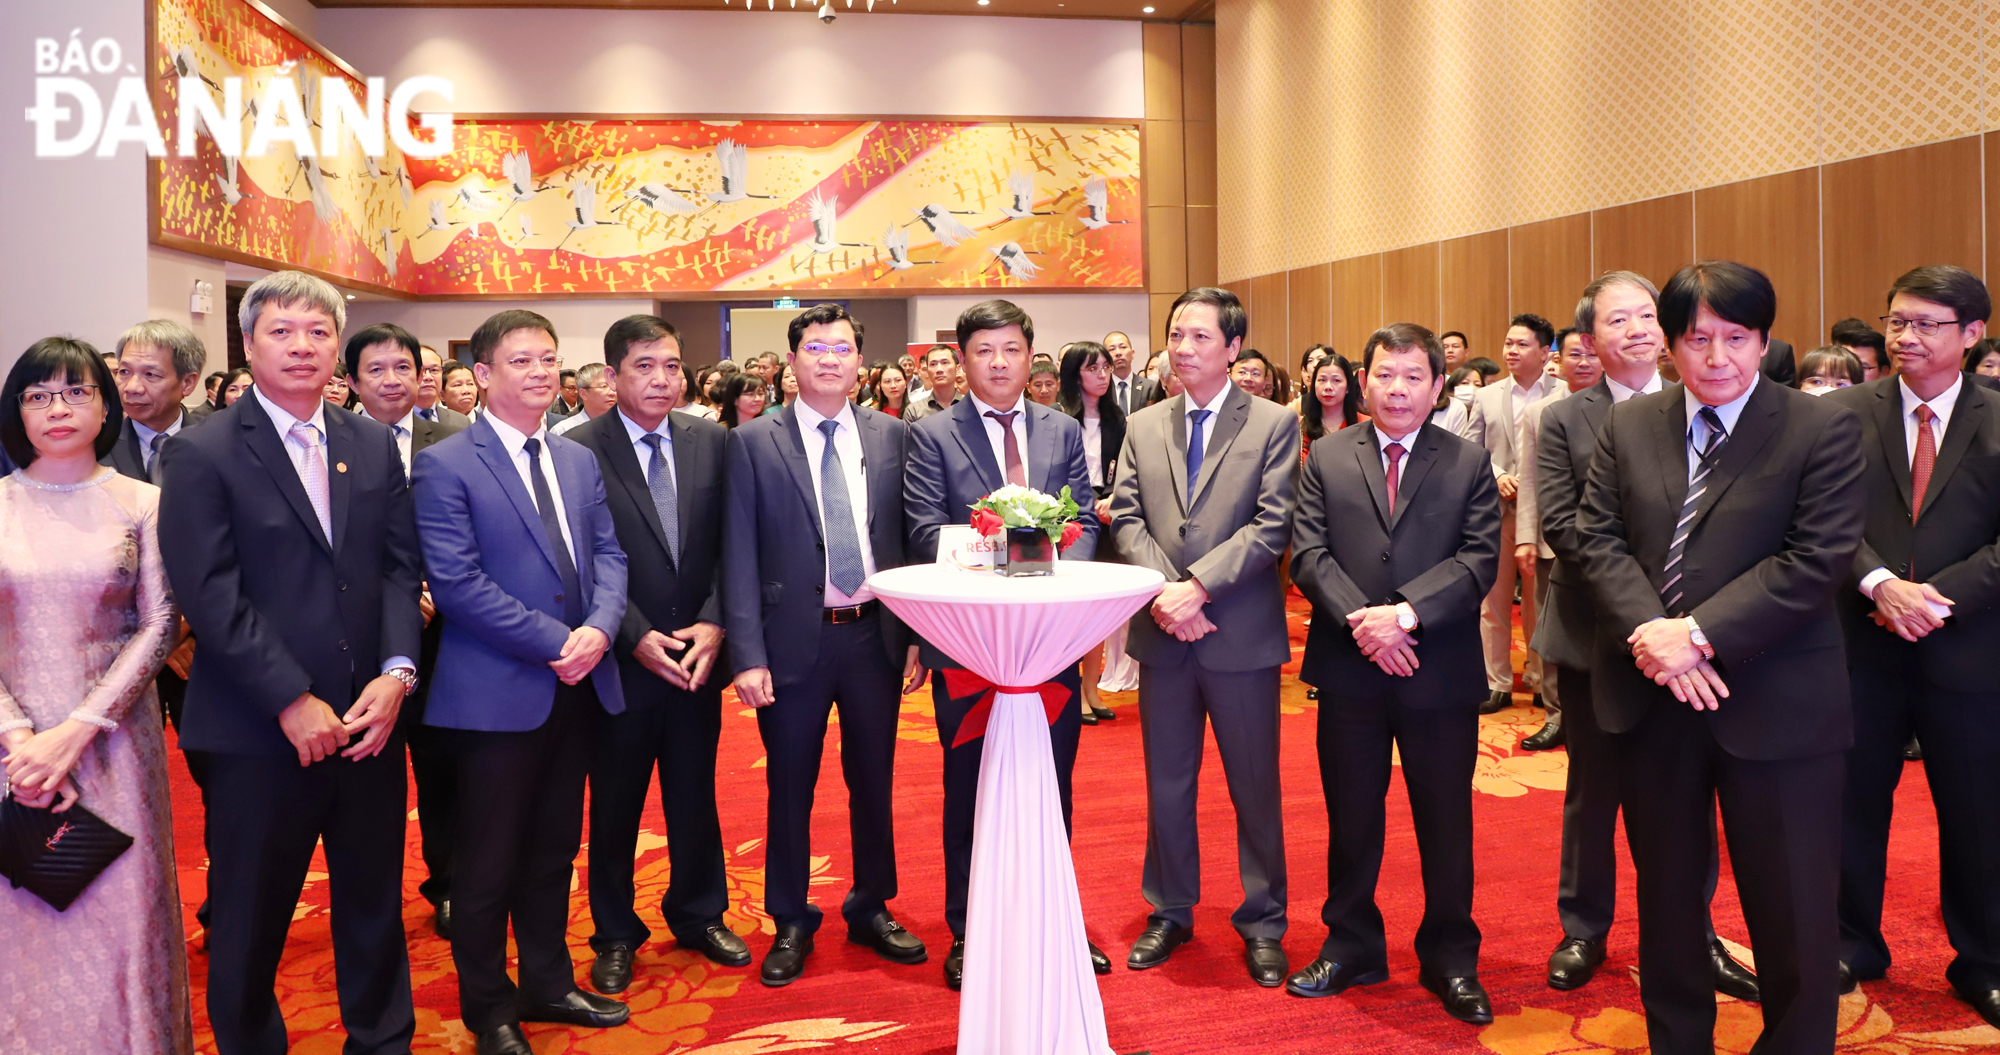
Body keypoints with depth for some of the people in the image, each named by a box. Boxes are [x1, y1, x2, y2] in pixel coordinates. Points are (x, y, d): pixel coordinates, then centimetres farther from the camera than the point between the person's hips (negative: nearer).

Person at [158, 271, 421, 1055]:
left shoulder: (374, 445, 8)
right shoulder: (201, 453, -5)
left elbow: (401, 567, 5)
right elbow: (210, 594, -12)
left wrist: (396, 672, -9)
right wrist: (292, 701, -16)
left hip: (368, 719, 4)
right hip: (260, 731, -4)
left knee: (375, 902, 15)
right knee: (250, 919, 10)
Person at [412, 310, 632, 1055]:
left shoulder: (580, 461, 11)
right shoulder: (445, 466, -9)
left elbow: (608, 555, 7)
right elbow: (456, 582, -16)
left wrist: (599, 629, -13)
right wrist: (554, 642, -17)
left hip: (577, 685, 6)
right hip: (496, 692, -6)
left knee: (554, 850, 17)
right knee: (488, 861, 8)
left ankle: (548, 984, 33)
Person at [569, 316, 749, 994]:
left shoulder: (713, 442, 3)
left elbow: (731, 546, 3)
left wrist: (713, 623, -9)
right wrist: (637, 638, -15)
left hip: (697, 651, 3)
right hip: (620, 658, -3)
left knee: (696, 794, 15)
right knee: (614, 804, 11)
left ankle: (699, 915, 34)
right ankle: (616, 934, 29)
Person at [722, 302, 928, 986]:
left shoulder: (892, 436, 5)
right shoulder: (753, 443, -2)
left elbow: (909, 541, 7)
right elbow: (739, 557, -5)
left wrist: (917, 636, 2)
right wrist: (748, 654, -11)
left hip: (876, 635, 2)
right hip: (795, 639, -2)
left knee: (873, 782, 13)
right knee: (790, 790, 8)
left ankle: (872, 910, 31)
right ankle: (791, 924, 25)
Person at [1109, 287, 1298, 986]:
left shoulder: (1273, 424, -2)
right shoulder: (1142, 427, 10)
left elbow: (1271, 527, -10)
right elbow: (1127, 520, 3)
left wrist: (1198, 585, -18)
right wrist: (1164, 592, -13)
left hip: (1242, 633, -3)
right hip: (1162, 634, 3)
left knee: (1255, 785, 7)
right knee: (1166, 784, 13)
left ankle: (1262, 922, 21)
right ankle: (1170, 912, 28)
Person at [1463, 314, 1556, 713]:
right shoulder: (1486, 397, 10)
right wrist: (1498, 477, -8)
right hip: (1496, 511, 3)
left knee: (1539, 601, 5)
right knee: (1493, 602, 5)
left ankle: (1539, 679, 19)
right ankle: (1497, 684, 14)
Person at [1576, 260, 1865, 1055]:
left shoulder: (1823, 428, -4)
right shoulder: (1627, 426, 7)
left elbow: (1818, 557, -13)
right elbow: (1597, 536, 1)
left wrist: (1701, 632, -19)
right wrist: (1649, 630, -16)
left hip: (1775, 704, -3)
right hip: (1648, 696, 4)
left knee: (1792, 909, 4)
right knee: (1665, 893, 17)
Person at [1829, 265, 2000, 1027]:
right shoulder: (1845, 412, 0)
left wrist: (1936, 594, -17)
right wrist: (1882, 585, -20)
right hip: (1862, 642, 0)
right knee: (1853, 801, 10)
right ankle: (1854, 943, 28)